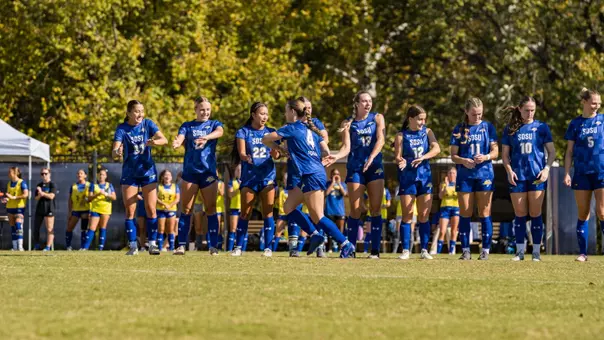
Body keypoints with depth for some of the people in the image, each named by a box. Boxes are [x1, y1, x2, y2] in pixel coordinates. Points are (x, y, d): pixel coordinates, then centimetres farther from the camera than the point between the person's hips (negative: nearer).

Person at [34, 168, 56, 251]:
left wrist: (42, 193, -17)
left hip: (49, 209, -6)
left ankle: (48, 247, -5)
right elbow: (36, 198, 11)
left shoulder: (52, 184, -2)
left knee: (49, 229, -7)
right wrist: (39, 195, -11)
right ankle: (37, 246, 16)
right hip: (40, 209, 6)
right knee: (36, 228, 5)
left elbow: (51, 196, -13)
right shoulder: (39, 185, 15)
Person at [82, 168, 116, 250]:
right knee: (92, 228, -9)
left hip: (106, 210, 1)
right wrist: (97, 194, -14)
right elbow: (89, 198, 2)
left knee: (103, 228, 0)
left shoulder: (109, 185, 13)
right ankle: (85, 247, -15)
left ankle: (101, 247, 2)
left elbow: (114, 197, 4)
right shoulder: (93, 185, 10)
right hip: (95, 209, -1)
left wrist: (106, 194, -12)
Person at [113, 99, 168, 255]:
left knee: (151, 209, -4)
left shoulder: (148, 124, -4)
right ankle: (133, 245, 3)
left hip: (148, 171, 1)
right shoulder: (122, 129, -8)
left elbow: (164, 139, -16)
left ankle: (152, 244, 2)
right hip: (129, 174, -1)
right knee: (129, 211, -2)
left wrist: (155, 141, -39)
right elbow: (115, 151, -20)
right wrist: (117, 152, -44)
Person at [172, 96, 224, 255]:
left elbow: (219, 132, -16)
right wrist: (176, 143, -36)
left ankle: (214, 246, 0)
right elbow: (180, 138, -10)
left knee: (210, 209, -1)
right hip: (190, 171, 0)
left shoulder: (214, 124, 8)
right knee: (185, 209, -2)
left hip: (208, 172, 0)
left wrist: (206, 137, -38)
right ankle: (181, 245, -3)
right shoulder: (187, 126, 10)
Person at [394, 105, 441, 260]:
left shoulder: (427, 132, 6)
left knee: (424, 216, 2)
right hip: (407, 177, -2)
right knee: (407, 216, -3)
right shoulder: (402, 135, 1)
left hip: (424, 177, 2)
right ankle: (405, 250, 0)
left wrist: (423, 157, -26)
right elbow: (397, 156, -5)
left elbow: (436, 148, -9)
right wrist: (400, 161, -29)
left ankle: (424, 250, 5)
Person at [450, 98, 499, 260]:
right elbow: (453, 155, 5)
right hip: (465, 175, 1)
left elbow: (495, 152, 3)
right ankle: (465, 250, 7)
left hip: (484, 174, -1)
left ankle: (485, 250, 1)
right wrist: (463, 161, -16)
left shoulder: (488, 127, 5)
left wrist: (486, 157, -19)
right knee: (465, 213, 2)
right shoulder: (459, 129, 6)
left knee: (484, 213, -2)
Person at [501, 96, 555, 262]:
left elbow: (552, 151, 6)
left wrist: (547, 168, -9)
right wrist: (509, 170, -6)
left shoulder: (541, 127, 4)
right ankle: (520, 251, 9)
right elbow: (505, 154, 10)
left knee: (535, 214, -1)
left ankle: (536, 251, 5)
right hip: (517, 176, 1)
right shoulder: (510, 129, 7)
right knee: (520, 214, 3)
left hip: (537, 176, -1)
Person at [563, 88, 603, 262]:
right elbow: (570, 151, 8)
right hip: (581, 174, 1)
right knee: (583, 214, 4)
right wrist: (566, 173, 0)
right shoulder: (575, 123, 6)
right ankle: (583, 252, 9)